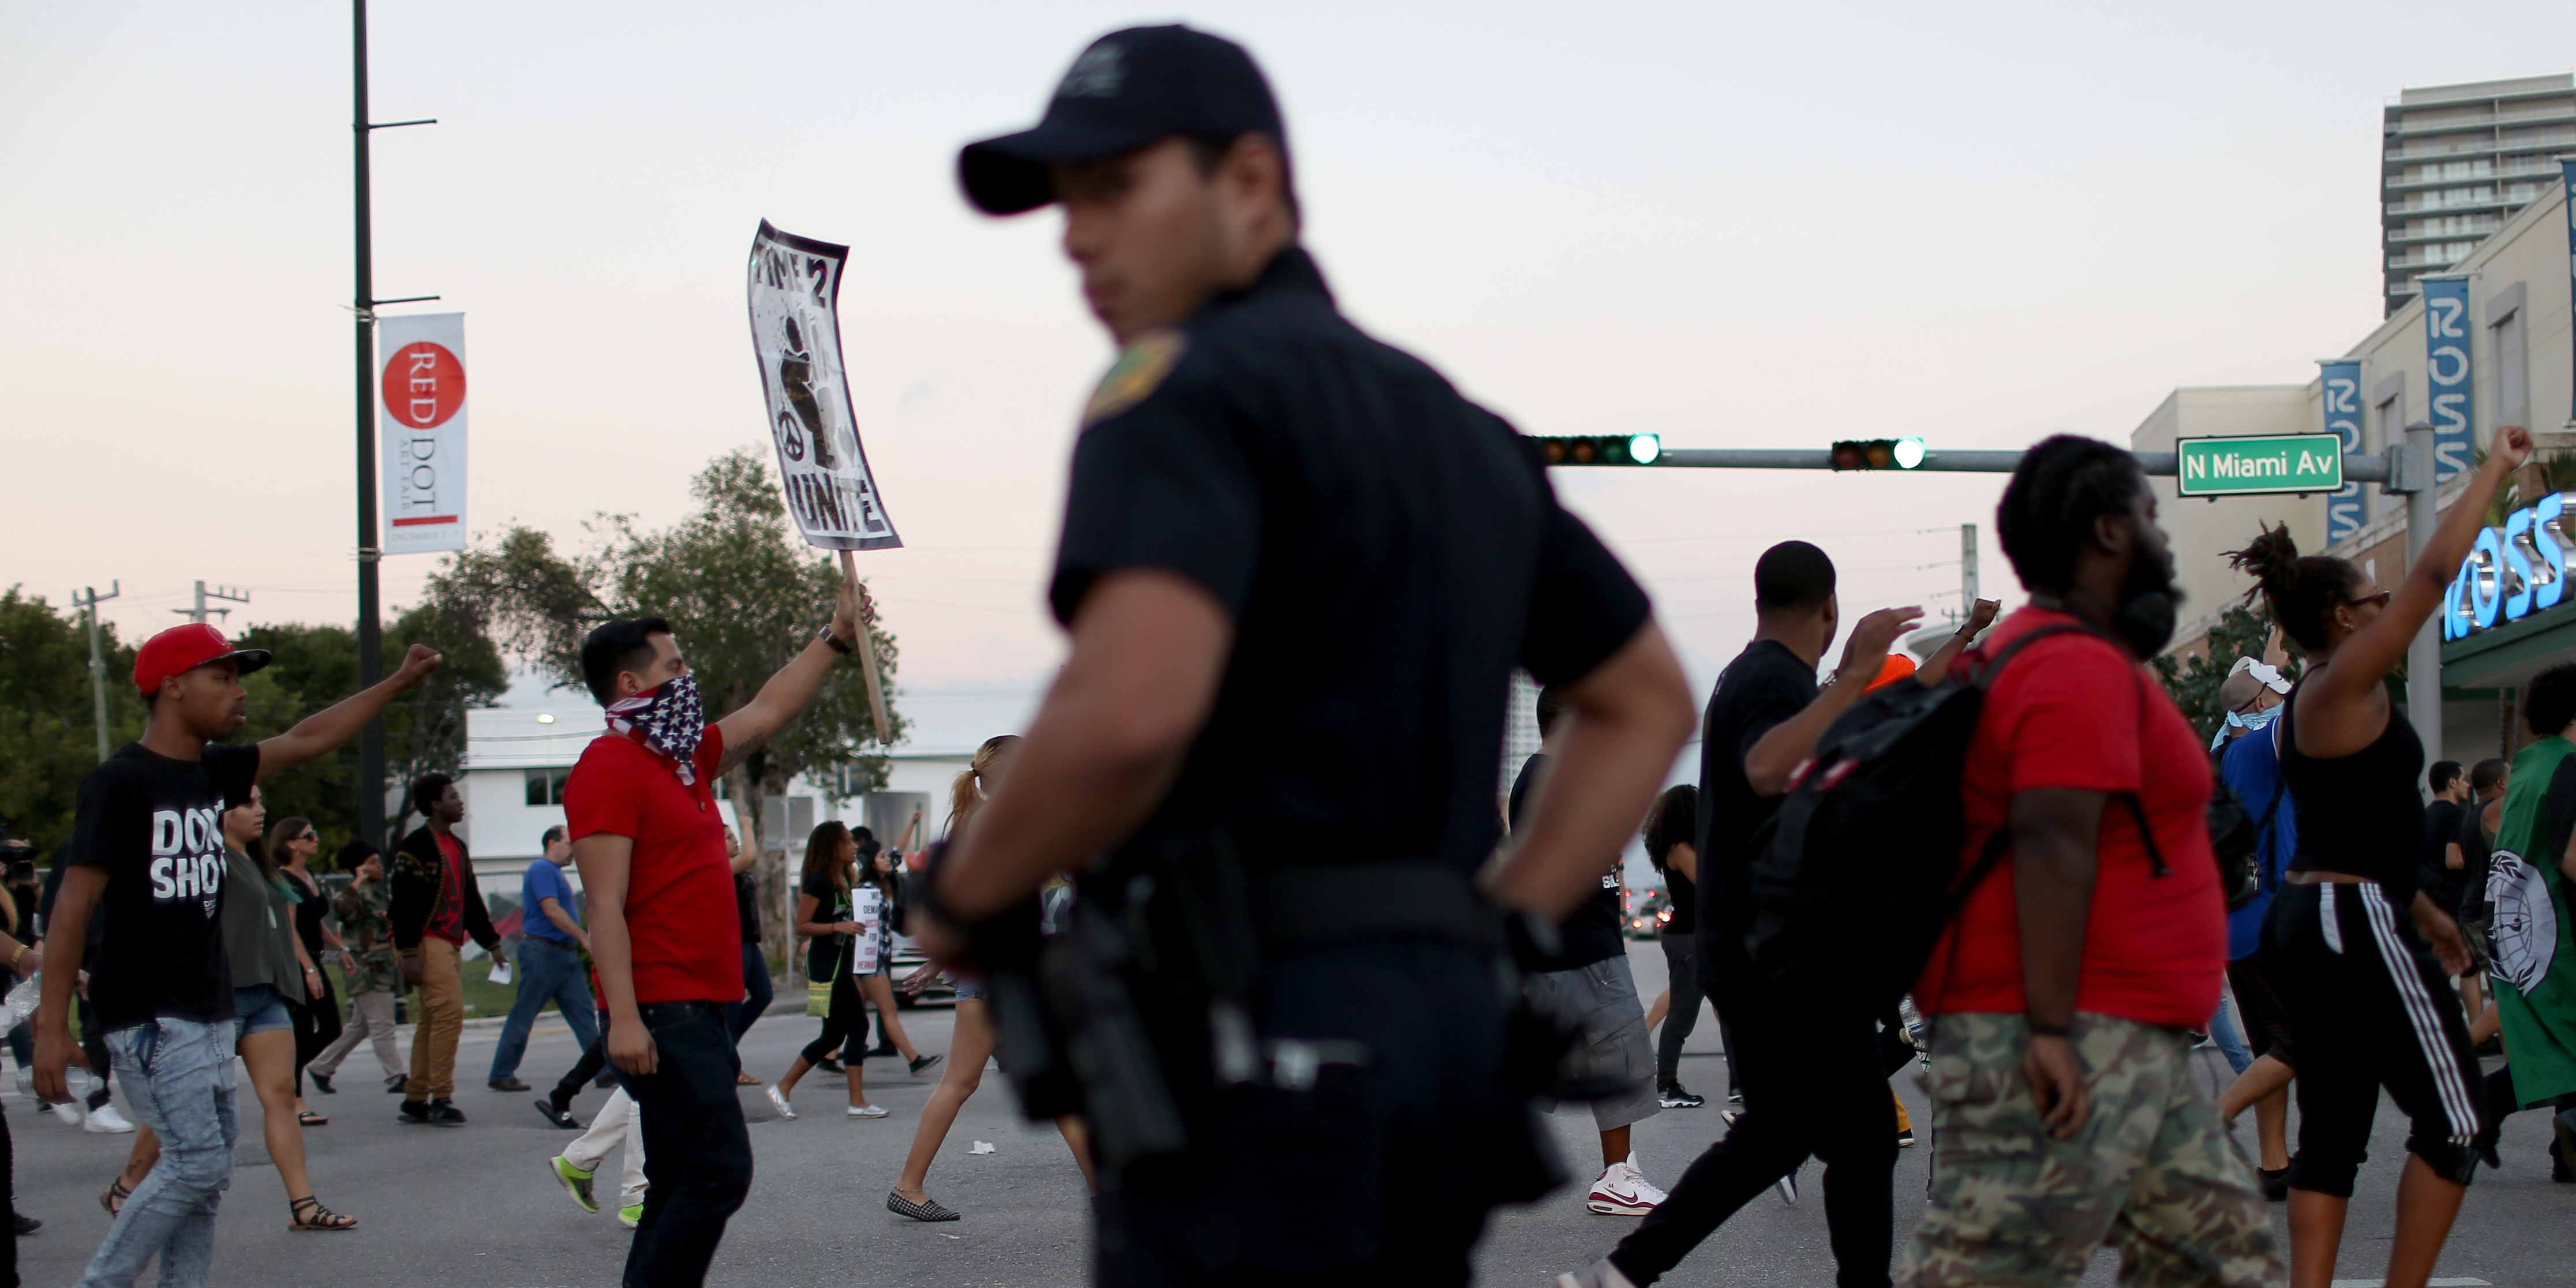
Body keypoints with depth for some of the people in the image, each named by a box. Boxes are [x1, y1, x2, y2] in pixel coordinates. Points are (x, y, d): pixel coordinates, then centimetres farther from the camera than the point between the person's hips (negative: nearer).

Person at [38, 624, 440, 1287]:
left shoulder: (214, 772, 10)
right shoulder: (119, 782, -12)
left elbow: (306, 739, 21)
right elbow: (75, 903, -15)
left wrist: (398, 684, 19)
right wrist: (52, 1025, -18)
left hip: (209, 1010, 8)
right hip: (148, 1013, -8)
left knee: (204, 1172, 7)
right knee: (199, 1164, -14)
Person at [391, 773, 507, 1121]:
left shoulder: (457, 847, 19)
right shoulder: (416, 845, -9)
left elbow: (471, 900, 25)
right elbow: (404, 901, -14)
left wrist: (491, 943, 24)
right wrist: (409, 953, -19)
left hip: (451, 945, 9)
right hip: (429, 943, -9)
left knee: (431, 1021, 9)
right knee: (450, 1012, -16)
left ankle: (415, 1102, 12)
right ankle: (440, 1099, -15)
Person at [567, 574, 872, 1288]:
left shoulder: (684, 759, 17)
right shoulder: (610, 768, -11)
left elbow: (767, 713, 32)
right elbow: (606, 906, -18)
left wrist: (836, 639, 33)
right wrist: (624, 1017, -24)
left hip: (698, 1011, 10)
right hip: (661, 1014, -10)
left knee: (686, 1188, 10)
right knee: (717, 1171, -14)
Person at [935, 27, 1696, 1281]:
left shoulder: (1185, 390, -7)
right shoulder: (1456, 427, 21)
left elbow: (1129, 712, -25)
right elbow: (1646, 698, 29)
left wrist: (962, 895, -6)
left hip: (1256, 1047, -9)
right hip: (1427, 1024, 9)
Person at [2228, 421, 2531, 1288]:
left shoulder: (2316, 704, 17)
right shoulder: (2341, 687, -12)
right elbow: (2435, 572, -16)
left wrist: (2422, 909, 29)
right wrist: (2496, 470, -9)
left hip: (2312, 920, 10)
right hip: (2354, 925, -10)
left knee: (2333, 1127, 9)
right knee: (2452, 1121, -2)